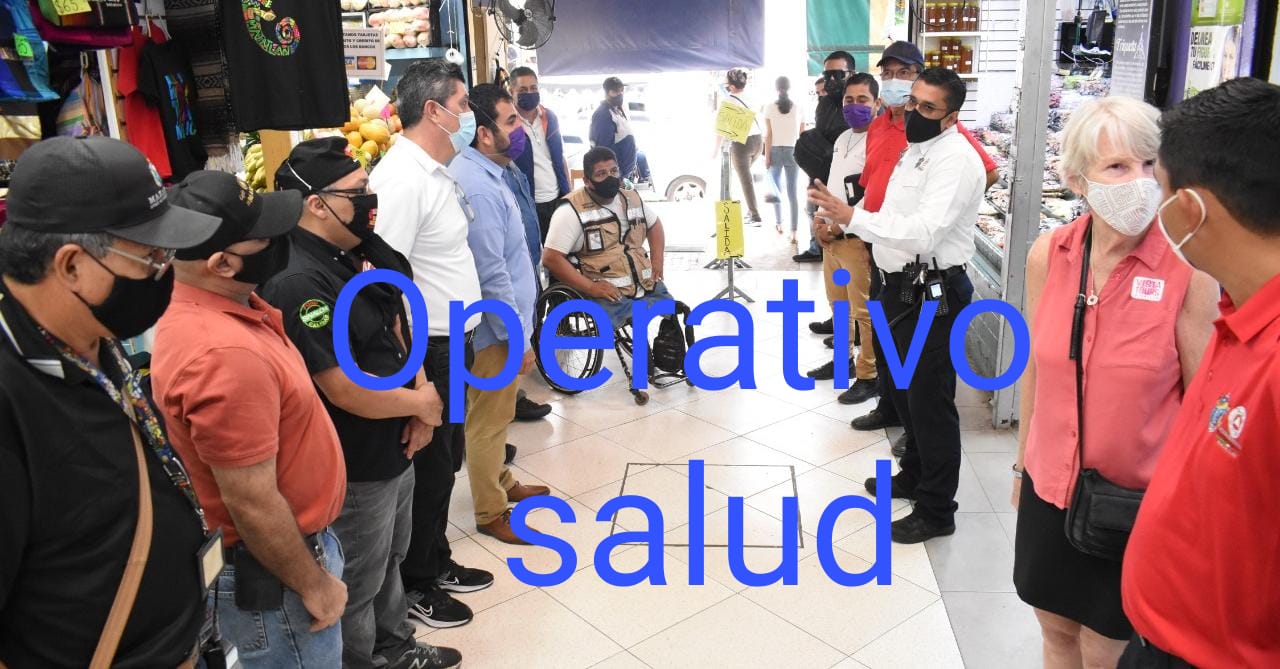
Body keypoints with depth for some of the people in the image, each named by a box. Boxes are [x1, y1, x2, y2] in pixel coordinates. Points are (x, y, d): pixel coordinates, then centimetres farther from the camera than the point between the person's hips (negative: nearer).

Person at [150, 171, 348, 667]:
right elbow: (252, 504, -27)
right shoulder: (224, 353, -32)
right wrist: (314, 585, -15)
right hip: (273, 577, -9)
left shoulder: (218, 309, 0)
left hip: (295, 540, 9)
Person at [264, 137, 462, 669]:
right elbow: (348, 393, -29)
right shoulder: (299, 284, -29)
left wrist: (420, 407, -6)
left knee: (389, 561, 27)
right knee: (357, 586, 12)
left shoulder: (355, 256, 1)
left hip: (394, 451, 10)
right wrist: (421, 403, -12)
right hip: (354, 470, -10)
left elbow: (396, 331, 10)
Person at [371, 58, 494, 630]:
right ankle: (412, 587, 24)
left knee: (446, 461, 20)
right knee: (429, 469, 5)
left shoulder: (437, 170, 9)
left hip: (453, 341, 9)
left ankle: (436, 563, 38)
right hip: (428, 348, -9)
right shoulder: (401, 179, -21)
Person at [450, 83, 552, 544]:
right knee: (489, 419, 5)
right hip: (495, 327, -10)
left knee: (495, 414, 24)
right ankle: (490, 513, 20)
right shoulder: (478, 187, -26)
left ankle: (501, 482, 42)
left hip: (502, 320, 10)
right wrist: (519, 339, -20)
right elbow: (491, 274, -27)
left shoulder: (481, 172, 6)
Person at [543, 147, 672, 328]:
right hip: (610, 295, -6)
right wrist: (591, 287, -16)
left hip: (648, 286, 7)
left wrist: (657, 259, 14)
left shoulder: (632, 199, 13)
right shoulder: (572, 211, -8)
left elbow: (654, 224, 32)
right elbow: (551, 257, -13)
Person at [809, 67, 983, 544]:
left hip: (933, 294, -10)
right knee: (905, 392, 23)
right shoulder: (915, 148, 13)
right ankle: (914, 475, 43)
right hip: (901, 287, 10)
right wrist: (842, 224, 6)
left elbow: (924, 233, -31)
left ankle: (936, 511, 15)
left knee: (929, 400, 0)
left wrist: (850, 216, -34)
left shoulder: (955, 160, -19)